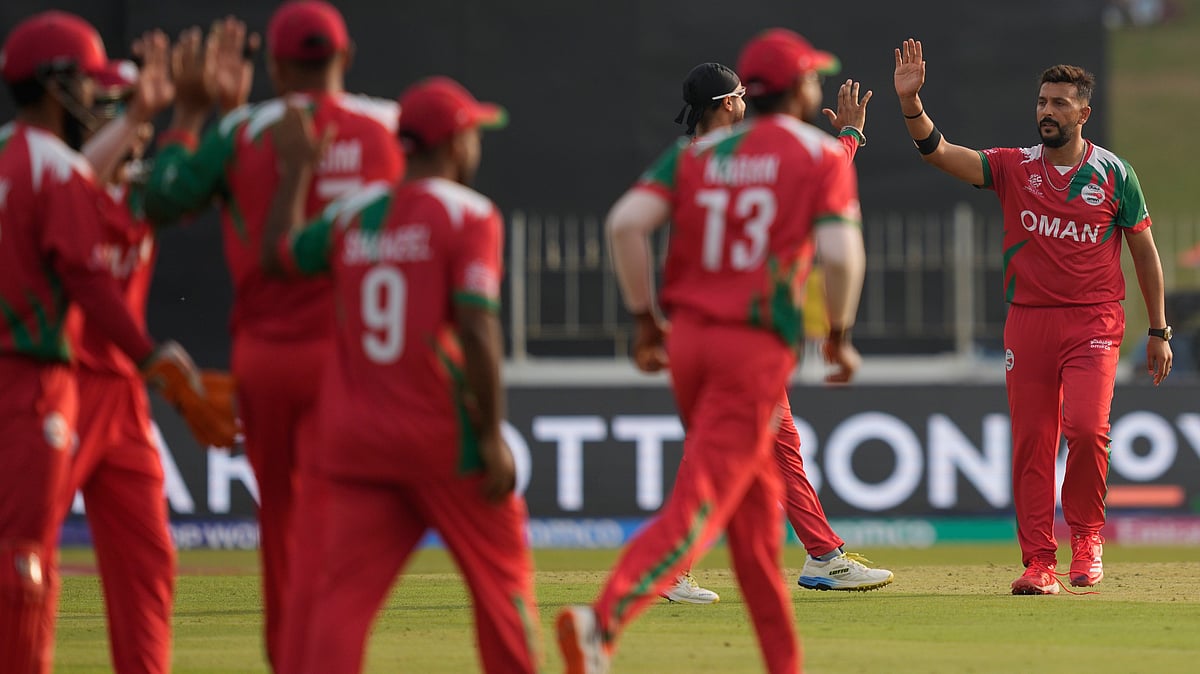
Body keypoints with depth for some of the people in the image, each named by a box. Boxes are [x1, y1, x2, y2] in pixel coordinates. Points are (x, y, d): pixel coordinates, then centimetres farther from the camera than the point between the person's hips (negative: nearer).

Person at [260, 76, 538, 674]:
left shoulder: (353, 214, 8)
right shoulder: (468, 215, -7)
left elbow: (279, 251, 25)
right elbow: (476, 329, -15)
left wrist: (297, 168, 35)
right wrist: (493, 438, -13)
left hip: (356, 440, 4)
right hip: (445, 435, -4)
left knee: (344, 590, -2)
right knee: (502, 577, 11)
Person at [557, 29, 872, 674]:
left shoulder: (696, 152, 10)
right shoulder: (823, 155, 0)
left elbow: (625, 222, -4)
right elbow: (839, 253, -13)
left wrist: (645, 318, 3)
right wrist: (839, 336, 2)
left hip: (687, 336, 6)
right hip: (757, 352, -5)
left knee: (755, 501, 19)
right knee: (698, 505, -12)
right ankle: (602, 619, -33)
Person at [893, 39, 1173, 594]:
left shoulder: (1114, 173, 2)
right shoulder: (1014, 168, 5)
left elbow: (1145, 253, 8)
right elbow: (938, 151, -8)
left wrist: (1158, 332, 7)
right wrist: (910, 102, -25)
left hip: (1094, 323, -2)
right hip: (1028, 321, 2)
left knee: (1086, 427, -19)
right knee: (1031, 443, 1)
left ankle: (1086, 536, 4)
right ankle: (1039, 563, 7)